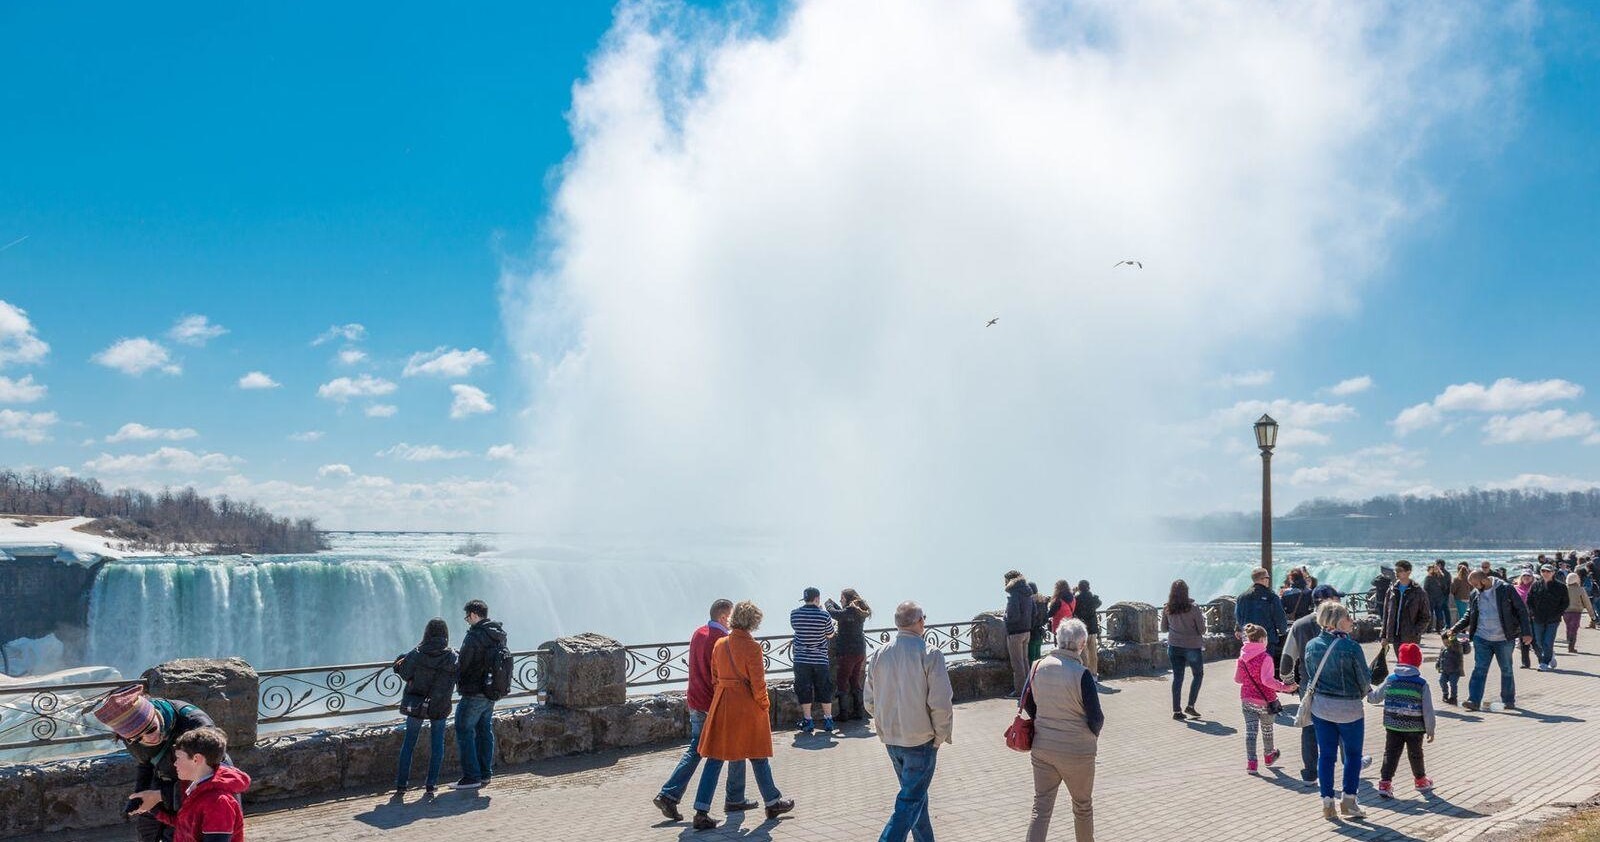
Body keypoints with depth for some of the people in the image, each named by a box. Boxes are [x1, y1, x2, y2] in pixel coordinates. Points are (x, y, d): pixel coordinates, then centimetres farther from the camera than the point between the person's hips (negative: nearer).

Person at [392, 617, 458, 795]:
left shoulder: (417, 653, -11)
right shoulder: (452, 656, -11)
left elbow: (402, 670, -7)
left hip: (416, 704, 0)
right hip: (440, 707, 0)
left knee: (408, 743, 13)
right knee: (437, 744, 11)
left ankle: (401, 784, 14)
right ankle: (431, 784, 9)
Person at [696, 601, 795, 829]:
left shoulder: (719, 645, 2)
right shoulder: (752, 647, -15)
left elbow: (715, 678, 8)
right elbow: (758, 683, -13)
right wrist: (765, 705, 2)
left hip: (721, 706, 5)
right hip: (747, 706, -4)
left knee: (715, 757, 5)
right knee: (758, 756, 12)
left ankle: (701, 813, -1)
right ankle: (773, 802, 29)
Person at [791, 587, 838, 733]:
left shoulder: (794, 614, -4)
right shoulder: (824, 615, -10)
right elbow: (830, 634, 4)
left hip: (801, 659, 1)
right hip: (820, 659, -1)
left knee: (804, 690, 8)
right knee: (824, 690, 10)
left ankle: (808, 721, 9)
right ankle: (828, 721, 14)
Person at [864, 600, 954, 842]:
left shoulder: (881, 654, -1)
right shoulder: (929, 654, -16)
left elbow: (870, 700, 6)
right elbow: (941, 704, -18)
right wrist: (941, 736, -5)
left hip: (891, 738, 6)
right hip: (921, 739, -6)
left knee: (915, 794, 23)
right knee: (910, 801, 2)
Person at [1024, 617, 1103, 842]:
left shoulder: (1038, 667, -4)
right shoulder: (1082, 674, -20)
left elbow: (1027, 705, 8)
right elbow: (1096, 718, -15)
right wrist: (1093, 733, 7)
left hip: (1042, 748, 4)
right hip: (1077, 752, -4)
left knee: (1041, 807, 8)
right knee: (1083, 806, 18)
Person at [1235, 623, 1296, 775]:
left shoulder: (1242, 656, -1)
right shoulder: (1265, 657, -18)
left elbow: (1237, 678, 6)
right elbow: (1267, 680, -27)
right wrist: (1284, 687, -22)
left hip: (1246, 699, 3)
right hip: (1264, 700, -3)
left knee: (1250, 729, 4)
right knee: (1267, 728, 19)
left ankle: (1251, 762, -3)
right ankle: (1269, 755, 40)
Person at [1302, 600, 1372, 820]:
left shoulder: (1311, 646, -4)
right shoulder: (1351, 647, -19)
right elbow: (1365, 679, -9)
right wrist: (1360, 694, 12)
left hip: (1320, 706, 4)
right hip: (1348, 709, -4)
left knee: (1326, 754, 12)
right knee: (1353, 754, 14)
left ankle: (1327, 802, 14)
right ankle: (1349, 800, 14)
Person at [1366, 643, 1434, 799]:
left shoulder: (1390, 679, -3)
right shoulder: (1422, 684, -9)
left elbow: (1375, 697, 6)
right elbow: (1428, 710, -7)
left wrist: (1368, 692, 28)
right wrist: (1430, 729, 3)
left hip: (1393, 726, 1)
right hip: (1415, 727, -1)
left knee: (1390, 753, 5)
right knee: (1415, 754, 17)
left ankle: (1385, 783, -3)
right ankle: (1420, 780, 36)